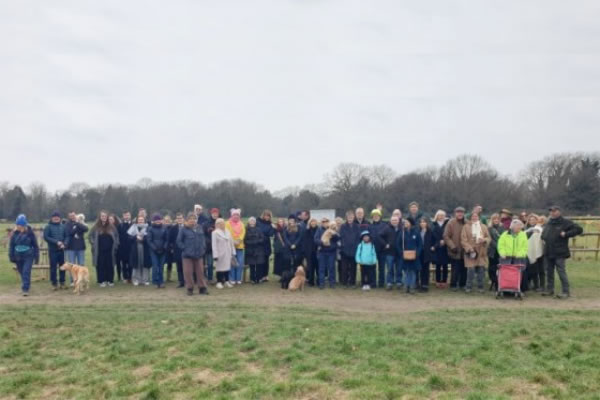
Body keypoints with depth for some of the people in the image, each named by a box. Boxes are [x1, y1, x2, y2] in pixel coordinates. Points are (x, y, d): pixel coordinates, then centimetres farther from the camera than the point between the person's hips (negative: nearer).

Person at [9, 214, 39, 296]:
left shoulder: (30, 233, -5)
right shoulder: (14, 233, 2)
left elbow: (35, 245, 0)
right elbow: (11, 245, 8)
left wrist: (36, 257, -1)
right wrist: (11, 257, 3)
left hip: (28, 256, -3)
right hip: (18, 257, 3)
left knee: (26, 272, -13)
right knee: (22, 273, 12)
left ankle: (25, 289, -12)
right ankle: (25, 287, 29)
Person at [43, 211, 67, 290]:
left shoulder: (62, 226, 8)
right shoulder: (48, 227, -1)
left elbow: (66, 236, 9)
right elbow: (46, 237, -10)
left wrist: (63, 244, -9)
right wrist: (56, 242, -18)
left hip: (61, 250, 3)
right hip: (52, 250, -3)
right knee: (53, 267, 0)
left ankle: (62, 282, 15)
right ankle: (54, 283, 8)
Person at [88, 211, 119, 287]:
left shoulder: (111, 227, 6)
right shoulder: (96, 227, 1)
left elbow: (116, 236, 12)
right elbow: (90, 236, 4)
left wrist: (115, 245, 4)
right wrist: (94, 244, -4)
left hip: (110, 250, 1)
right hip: (99, 251, -1)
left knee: (110, 266, 4)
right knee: (100, 266, 1)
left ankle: (110, 280, 13)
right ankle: (102, 281, 8)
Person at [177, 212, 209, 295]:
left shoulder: (200, 228, 8)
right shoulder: (183, 229, -5)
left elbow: (203, 239, 18)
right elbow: (179, 241, -2)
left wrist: (203, 248, 8)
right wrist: (184, 248, -9)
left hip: (199, 254, 3)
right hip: (187, 255, -3)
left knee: (200, 271, 7)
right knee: (188, 272, 1)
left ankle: (202, 288, 14)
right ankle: (190, 288, 12)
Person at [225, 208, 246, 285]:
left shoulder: (241, 224, 15)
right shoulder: (228, 223, 3)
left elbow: (243, 233, 4)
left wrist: (238, 240, -12)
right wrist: (232, 241, -17)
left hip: (239, 246, 3)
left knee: (240, 263, 0)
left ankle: (238, 279, 10)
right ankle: (232, 279, 3)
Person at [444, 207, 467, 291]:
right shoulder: (451, 223, -4)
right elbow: (446, 236, -5)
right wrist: (452, 246, -12)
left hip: (464, 251, 3)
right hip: (455, 251, -3)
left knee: (464, 269, 8)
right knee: (455, 269, -1)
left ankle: (462, 285, 22)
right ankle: (453, 285, 13)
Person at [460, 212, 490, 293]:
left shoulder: (483, 226, 13)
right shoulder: (466, 226, 2)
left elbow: (489, 238, 12)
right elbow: (463, 239, -3)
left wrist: (484, 240, -10)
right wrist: (469, 248, -14)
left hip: (481, 252, 3)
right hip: (471, 251, -3)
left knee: (481, 269, 3)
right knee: (471, 270, -8)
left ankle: (480, 287, 17)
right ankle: (469, 287, 5)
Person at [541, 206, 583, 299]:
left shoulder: (566, 222, -4)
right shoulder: (548, 223, 16)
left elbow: (579, 229, -8)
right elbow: (544, 234, 32)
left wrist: (566, 234, -15)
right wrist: (543, 238, 10)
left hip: (560, 253, -7)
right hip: (548, 252, 7)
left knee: (561, 272, -8)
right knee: (549, 271, 11)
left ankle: (566, 291, -2)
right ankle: (549, 290, 20)